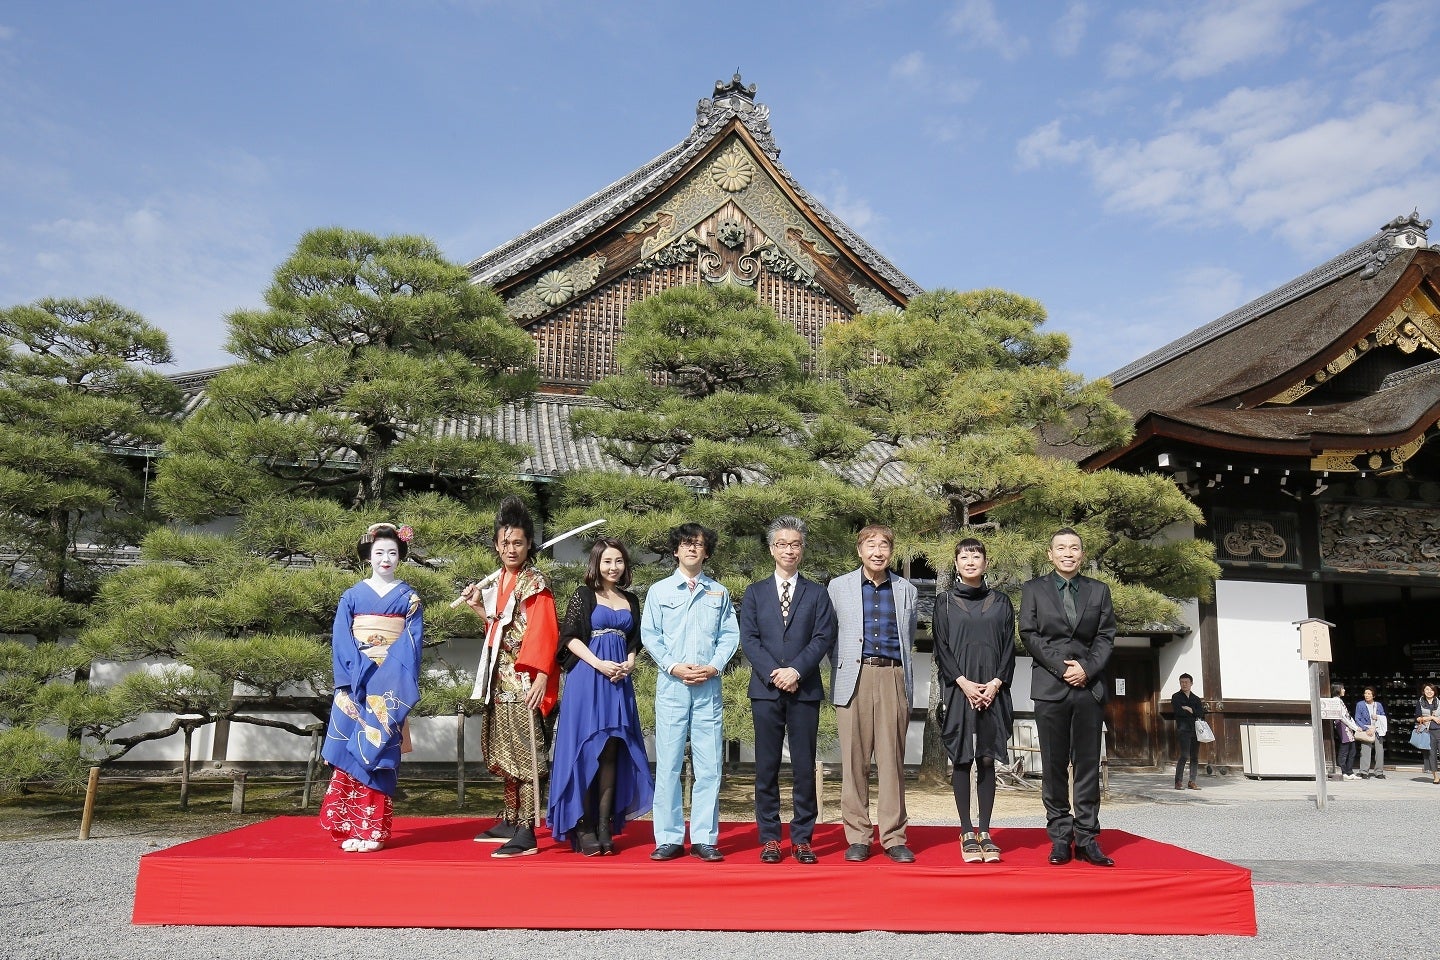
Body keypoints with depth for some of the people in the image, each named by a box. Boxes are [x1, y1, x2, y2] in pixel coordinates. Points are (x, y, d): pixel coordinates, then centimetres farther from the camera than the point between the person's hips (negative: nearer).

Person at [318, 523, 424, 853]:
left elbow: (412, 643, -1)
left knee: (380, 752, -1)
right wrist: (348, 684, -11)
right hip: (356, 683, 1)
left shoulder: (409, 597, 5)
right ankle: (349, 826, 3)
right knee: (350, 751, -3)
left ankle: (373, 829, 3)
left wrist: (399, 684, -13)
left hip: (390, 684, -1)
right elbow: (341, 642, 1)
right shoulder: (352, 596, 7)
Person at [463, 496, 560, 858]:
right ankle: (510, 821, 25)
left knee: (524, 751, -8)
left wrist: (542, 677, -21)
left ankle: (526, 834, -6)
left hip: (524, 679, -8)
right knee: (503, 750, 14)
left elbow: (544, 632, -14)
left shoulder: (535, 582, -8)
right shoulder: (499, 580, 14)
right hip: (500, 678, 8)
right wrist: (478, 606, 12)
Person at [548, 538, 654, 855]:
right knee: (585, 750, -4)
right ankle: (583, 828, -1)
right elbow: (570, 636, -5)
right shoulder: (583, 596, 2)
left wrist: (628, 664, -3)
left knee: (611, 752, 3)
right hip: (587, 678, -4)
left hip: (619, 680, 4)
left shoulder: (631, 600, 15)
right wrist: (599, 664, -15)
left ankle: (605, 826, 6)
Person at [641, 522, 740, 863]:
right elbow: (650, 635, 3)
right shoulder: (659, 591, 9)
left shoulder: (719, 593, 13)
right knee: (668, 764, -1)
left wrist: (713, 667, -8)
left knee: (709, 765, 0)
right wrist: (675, 667, -9)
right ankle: (669, 838, 6)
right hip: (671, 685, -1)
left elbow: (730, 635, 8)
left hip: (709, 686, 1)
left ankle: (704, 838, 7)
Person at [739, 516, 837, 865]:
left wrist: (796, 670, -13)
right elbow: (748, 638, 3)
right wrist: (773, 673, -11)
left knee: (804, 767, 2)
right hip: (765, 689, 1)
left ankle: (802, 837, 10)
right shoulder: (755, 592, 12)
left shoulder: (817, 593, 10)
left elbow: (824, 637, 0)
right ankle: (769, 837, 11)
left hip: (805, 689, 0)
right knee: (766, 767, 3)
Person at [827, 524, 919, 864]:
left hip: (893, 677, 1)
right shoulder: (839, 587, 9)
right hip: (854, 678, -1)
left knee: (892, 760, 1)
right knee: (854, 759, 0)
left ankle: (894, 837, 8)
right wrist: (843, 670, 8)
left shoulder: (906, 590, 13)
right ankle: (857, 837, 8)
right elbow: (831, 636, 12)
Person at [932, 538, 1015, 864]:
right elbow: (941, 648, 1)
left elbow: (1009, 647, 7)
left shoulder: (1001, 602, 10)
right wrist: (963, 683, -11)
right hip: (958, 690, -1)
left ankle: (985, 832, 9)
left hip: (992, 692, 1)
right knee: (961, 760, 0)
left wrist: (995, 684, -7)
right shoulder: (944, 602, 6)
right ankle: (967, 833, 6)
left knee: (987, 760, 3)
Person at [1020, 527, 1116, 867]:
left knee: (1088, 764, 2)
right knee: (1054, 765, 1)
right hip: (1050, 687, -1)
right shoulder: (1033, 589, 8)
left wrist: (1087, 668, -8)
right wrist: (1061, 666, -9)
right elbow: (1029, 634, 0)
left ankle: (1087, 838, 7)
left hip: (1090, 686, 2)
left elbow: (1106, 637, 7)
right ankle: (1060, 837, 6)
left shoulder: (1099, 591, 13)